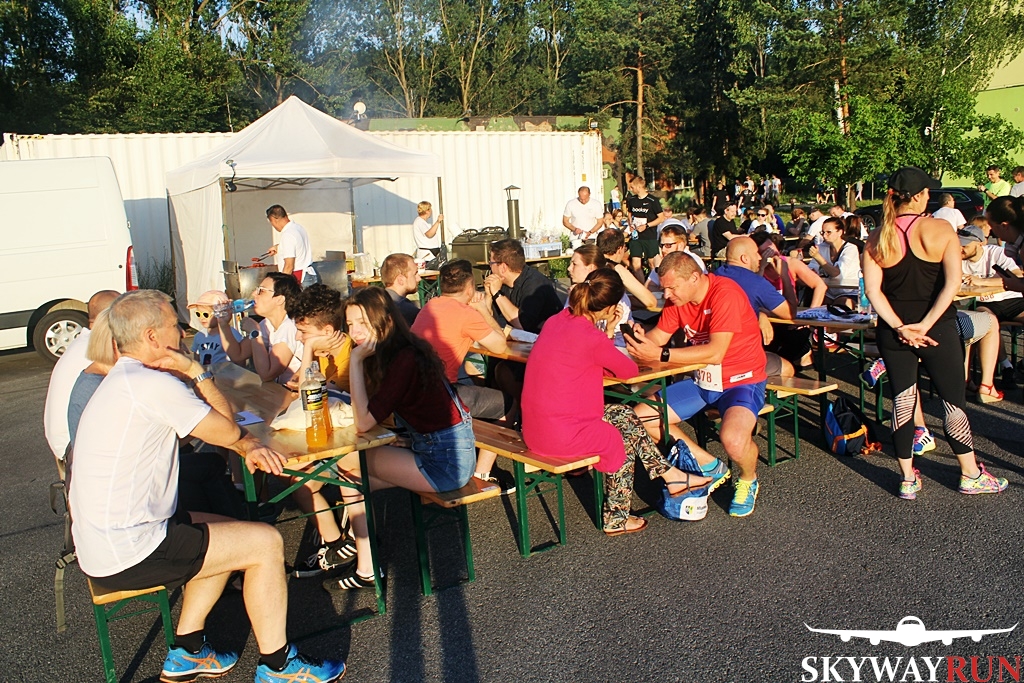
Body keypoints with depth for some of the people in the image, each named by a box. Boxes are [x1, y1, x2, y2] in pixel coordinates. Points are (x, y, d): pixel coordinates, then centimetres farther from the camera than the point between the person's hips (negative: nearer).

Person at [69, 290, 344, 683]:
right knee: (265, 543, -4)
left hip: (102, 544, 10)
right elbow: (227, 430, -12)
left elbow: (217, 427, 15)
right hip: (127, 555, -10)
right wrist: (195, 371, -9)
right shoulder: (150, 384, -21)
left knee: (226, 531, 24)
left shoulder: (123, 381, 13)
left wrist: (246, 446, -3)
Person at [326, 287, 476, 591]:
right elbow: (368, 411, 10)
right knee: (352, 476, 9)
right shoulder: (393, 353, 8)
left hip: (445, 462, -9)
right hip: (429, 447, 9)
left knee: (348, 465, -3)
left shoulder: (404, 360, -21)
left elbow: (364, 422, -24)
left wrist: (356, 362, -20)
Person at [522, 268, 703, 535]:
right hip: (562, 435, -8)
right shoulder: (591, 337, -21)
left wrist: (608, 330, 9)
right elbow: (629, 370, -4)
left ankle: (670, 476, 31)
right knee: (622, 441, 18)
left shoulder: (558, 320, 5)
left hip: (536, 427, 8)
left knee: (626, 416, 20)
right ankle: (616, 520, 34)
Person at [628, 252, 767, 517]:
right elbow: (659, 336, -1)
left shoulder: (725, 294, -24)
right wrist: (641, 337, -24)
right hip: (703, 380, 7)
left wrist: (661, 355, -36)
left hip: (742, 380, -7)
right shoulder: (678, 298, -1)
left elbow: (715, 353, -31)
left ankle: (748, 480, 4)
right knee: (641, 418, -4)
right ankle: (710, 466, 11)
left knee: (734, 439, -36)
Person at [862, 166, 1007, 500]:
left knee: (902, 401, 10)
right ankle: (971, 475, 26)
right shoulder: (940, 229, -8)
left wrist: (899, 327, -12)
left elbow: (872, 290, -10)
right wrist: (925, 325, -18)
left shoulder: (877, 238, -2)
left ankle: (908, 480, 17)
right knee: (954, 402, 12)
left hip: (893, 332, 2)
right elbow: (952, 282, -18)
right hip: (937, 330, -2)